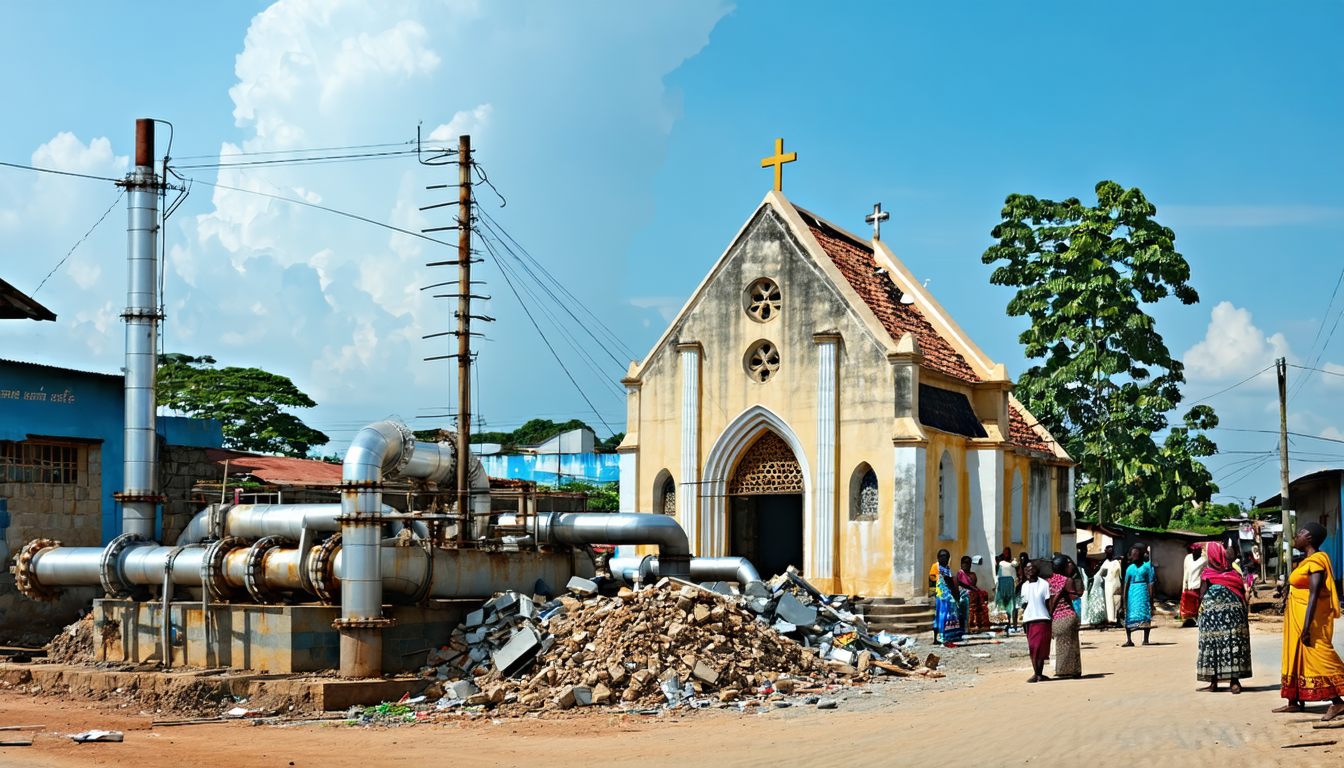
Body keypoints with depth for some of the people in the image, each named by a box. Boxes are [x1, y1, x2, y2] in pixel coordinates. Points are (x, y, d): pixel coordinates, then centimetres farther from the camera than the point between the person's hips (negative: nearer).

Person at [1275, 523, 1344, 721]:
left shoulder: (1316, 562, -17)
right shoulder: (1308, 560, 14)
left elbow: (1314, 595, -23)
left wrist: (1307, 627, -27)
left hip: (1310, 616, -10)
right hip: (1298, 619, 10)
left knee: (1316, 655, -12)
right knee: (1296, 657, 13)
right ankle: (1295, 701, 19)